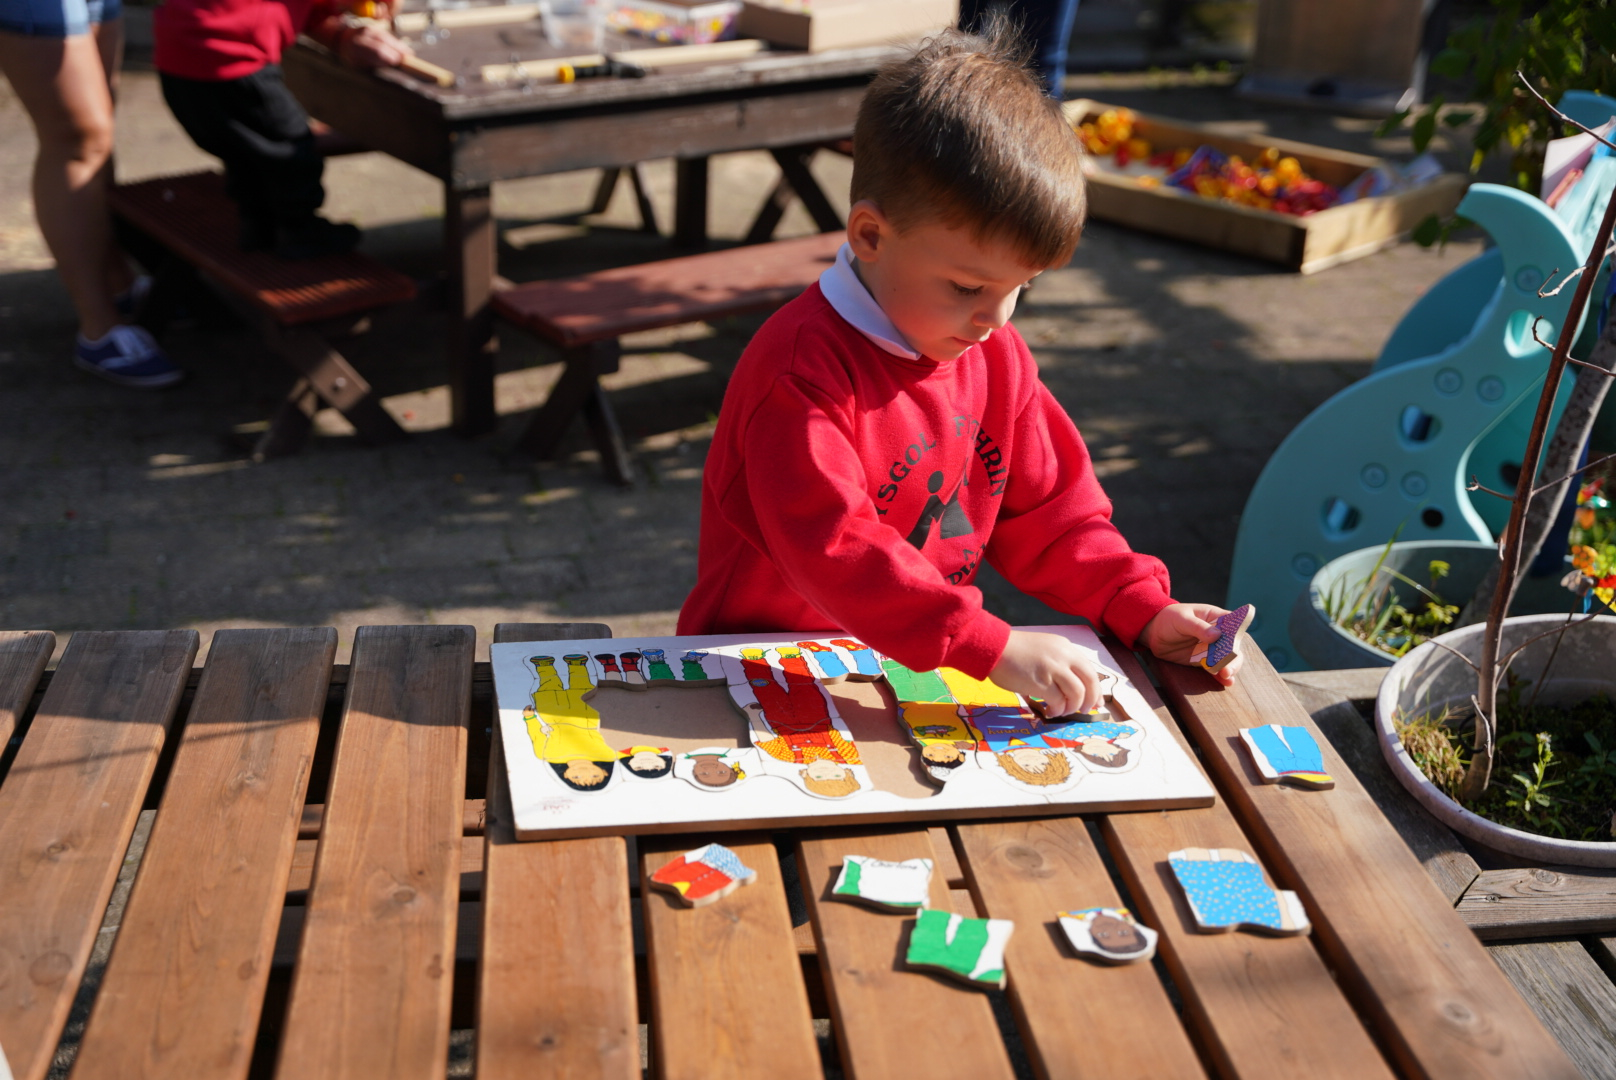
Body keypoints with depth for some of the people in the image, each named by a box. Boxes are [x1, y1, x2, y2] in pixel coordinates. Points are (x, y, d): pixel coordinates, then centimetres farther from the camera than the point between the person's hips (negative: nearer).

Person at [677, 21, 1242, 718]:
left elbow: (1047, 513, 11)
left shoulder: (995, 355, 5)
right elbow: (831, 549, -28)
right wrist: (994, 648, -32)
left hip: (929, 674, 5)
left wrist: (1143, 611, -2)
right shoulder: (801, 368, -20)